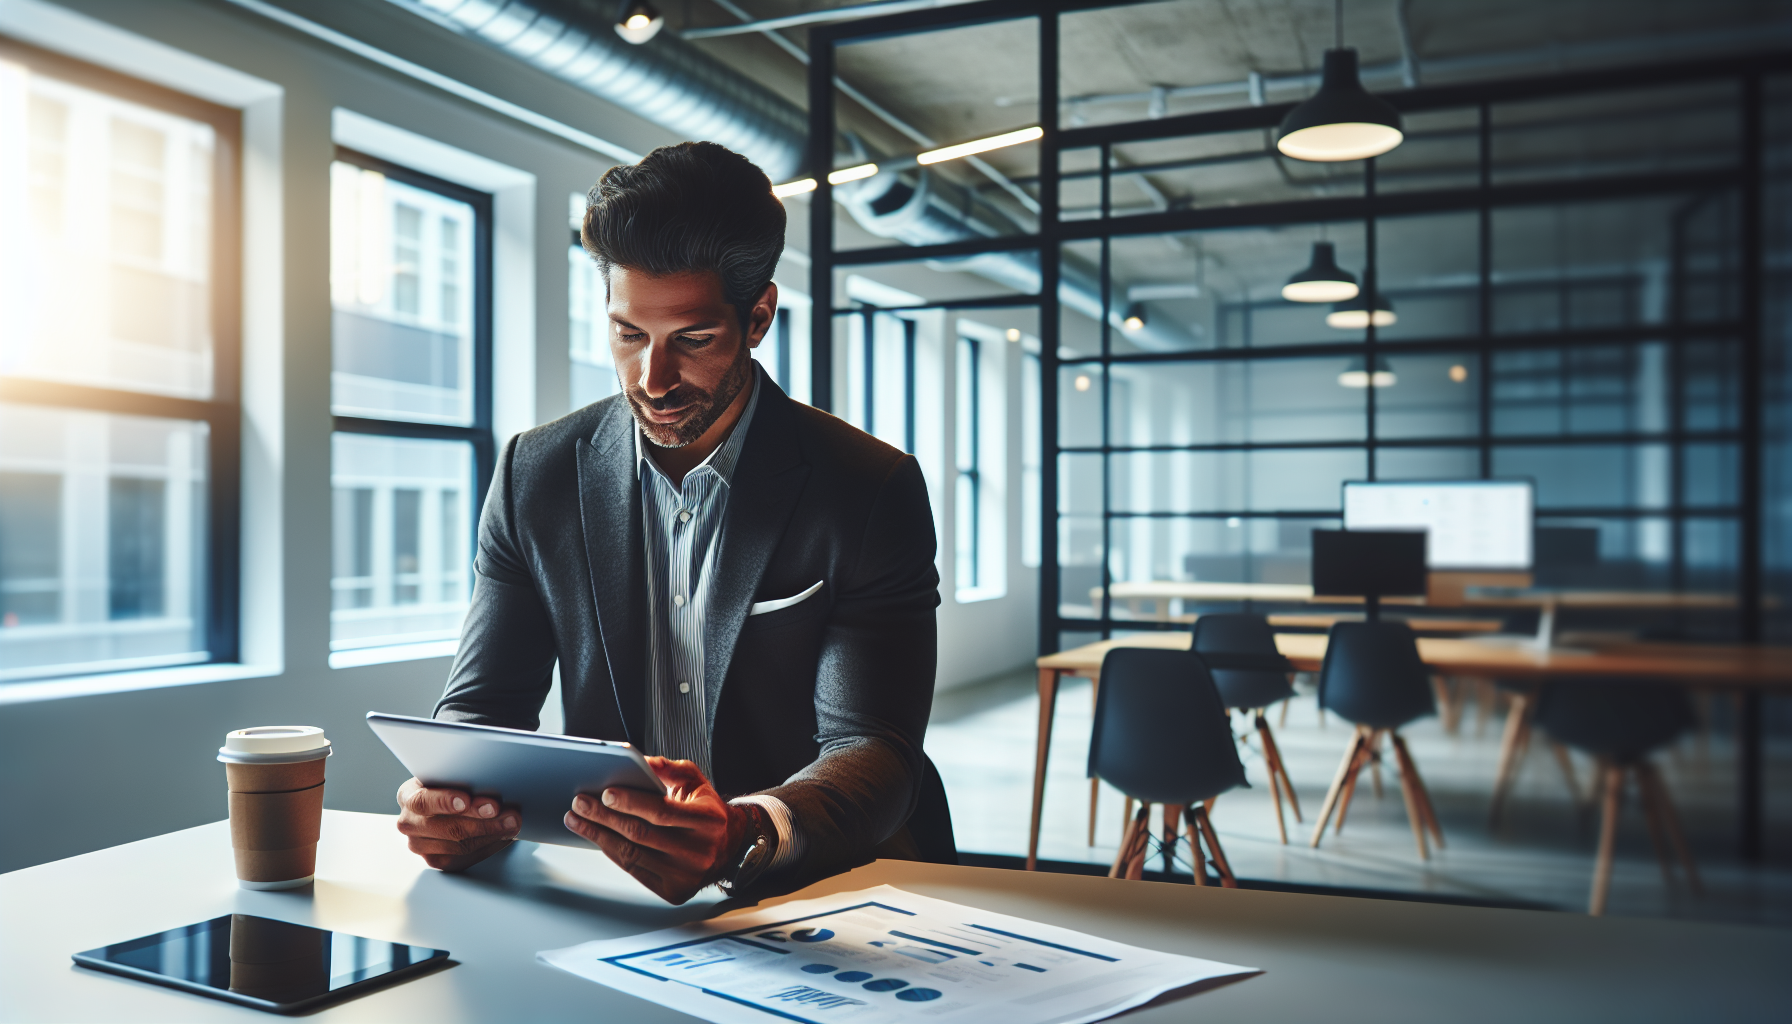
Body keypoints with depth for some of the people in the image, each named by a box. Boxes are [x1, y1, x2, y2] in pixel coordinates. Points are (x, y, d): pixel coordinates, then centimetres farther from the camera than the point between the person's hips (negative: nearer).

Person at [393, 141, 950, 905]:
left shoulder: (874, 491, -8)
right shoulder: (535, 475, 2)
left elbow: (872, 749, -14)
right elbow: (483, 705, 3)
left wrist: (746, 836, -35)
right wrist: (453, 800, -21)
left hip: (820, 889, -2)